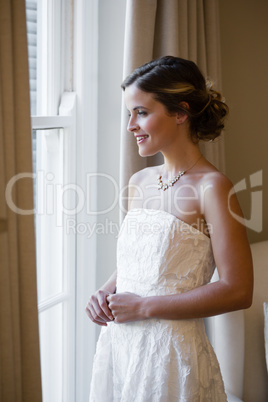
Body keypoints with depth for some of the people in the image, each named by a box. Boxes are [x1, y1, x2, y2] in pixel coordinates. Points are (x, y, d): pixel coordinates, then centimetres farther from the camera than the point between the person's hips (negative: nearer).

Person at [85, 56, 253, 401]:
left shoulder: (211, 187, -15)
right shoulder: (140, 182, 6)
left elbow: (237, 291, -18)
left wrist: (144, 307, -16)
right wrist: (105, 293, -2)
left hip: (171, 351, -6)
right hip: (117, 344, 6)